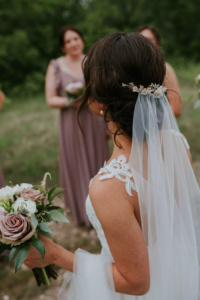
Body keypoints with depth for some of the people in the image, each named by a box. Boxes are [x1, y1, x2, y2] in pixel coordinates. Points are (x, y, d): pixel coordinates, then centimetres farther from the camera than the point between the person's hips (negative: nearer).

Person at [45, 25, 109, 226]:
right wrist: (70, 100, -20)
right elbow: (50, 99, -3)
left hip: (95, 122, 2)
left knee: (98, 162, 11)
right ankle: (82, 211, 25)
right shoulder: (56, 66, -2)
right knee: (77, 166, 6)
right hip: (71, 124, -2)